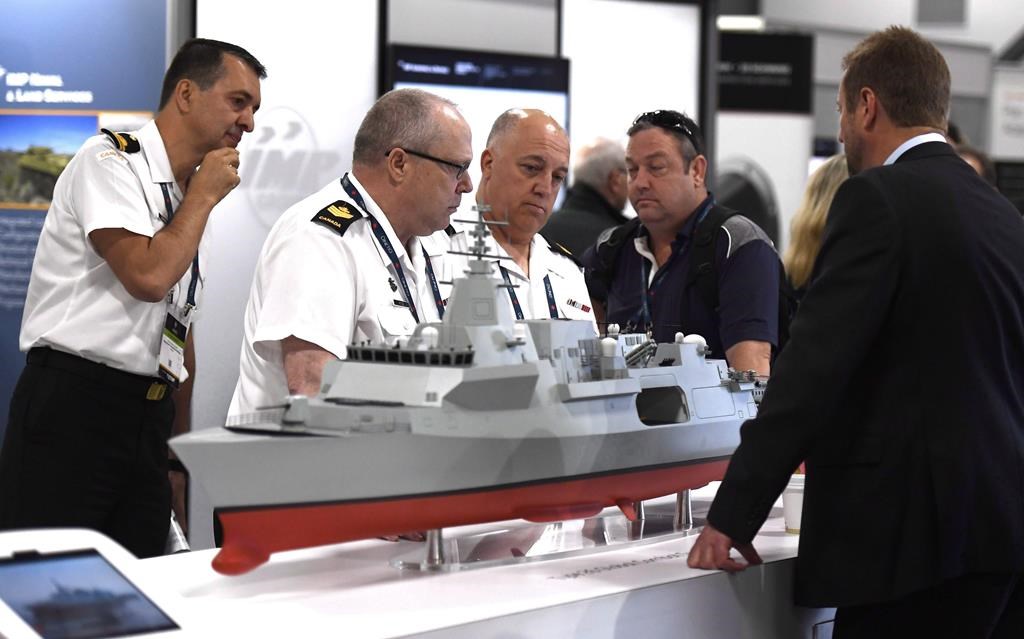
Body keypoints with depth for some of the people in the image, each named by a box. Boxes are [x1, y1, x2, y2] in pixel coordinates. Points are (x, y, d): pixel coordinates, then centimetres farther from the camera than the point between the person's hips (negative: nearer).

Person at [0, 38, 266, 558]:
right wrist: (204, 196, -8)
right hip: (73, 404, -8)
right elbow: (149, 276, -22)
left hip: (149, 418, 8)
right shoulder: (110, 162, -7)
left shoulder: (190, 202, 17)